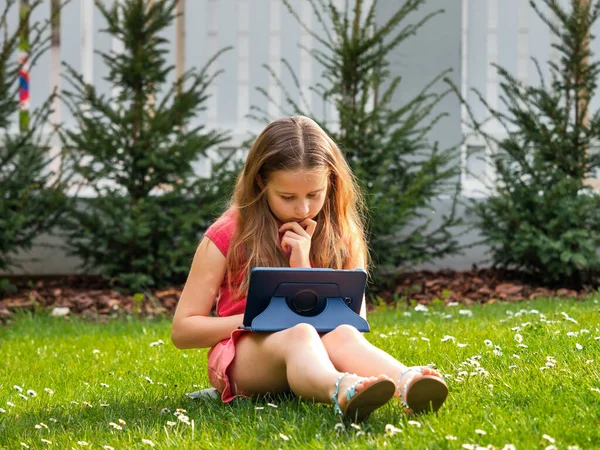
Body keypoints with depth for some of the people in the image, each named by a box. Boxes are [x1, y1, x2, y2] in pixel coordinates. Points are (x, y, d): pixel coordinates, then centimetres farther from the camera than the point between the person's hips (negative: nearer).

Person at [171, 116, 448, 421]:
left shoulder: (342, 237, 7)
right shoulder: (228, 237, -1)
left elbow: (355, 324, 1)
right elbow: (182, 331, 0)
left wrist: (305, 269, -10)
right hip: (242, 356, -3)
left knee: (344, 337, -33)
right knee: (297, 335, -37)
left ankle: (409, 386, -66)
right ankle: (343, 393, -73)